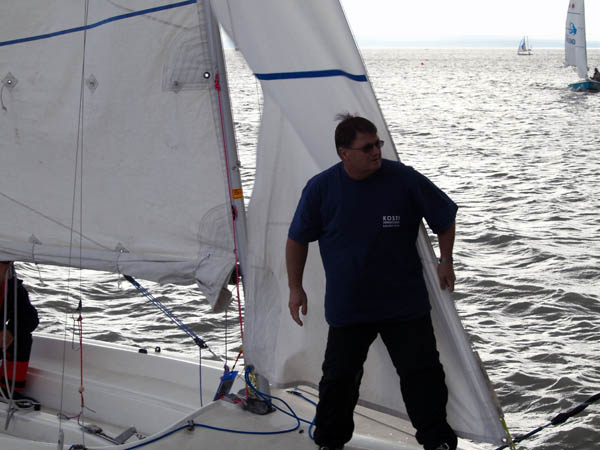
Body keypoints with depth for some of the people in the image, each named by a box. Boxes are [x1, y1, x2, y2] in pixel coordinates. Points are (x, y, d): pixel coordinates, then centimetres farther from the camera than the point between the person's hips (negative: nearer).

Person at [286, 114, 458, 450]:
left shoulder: (404, 179, -10)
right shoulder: (321, 188, -7)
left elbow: (445, 216, 6)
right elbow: (298, 239, 6)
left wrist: (446, 262, 10)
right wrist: (296, 288, 7)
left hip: (405, 303, 0)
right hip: (347, 306, 0)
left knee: (422, 372, 4)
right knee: (339, 378, 8)